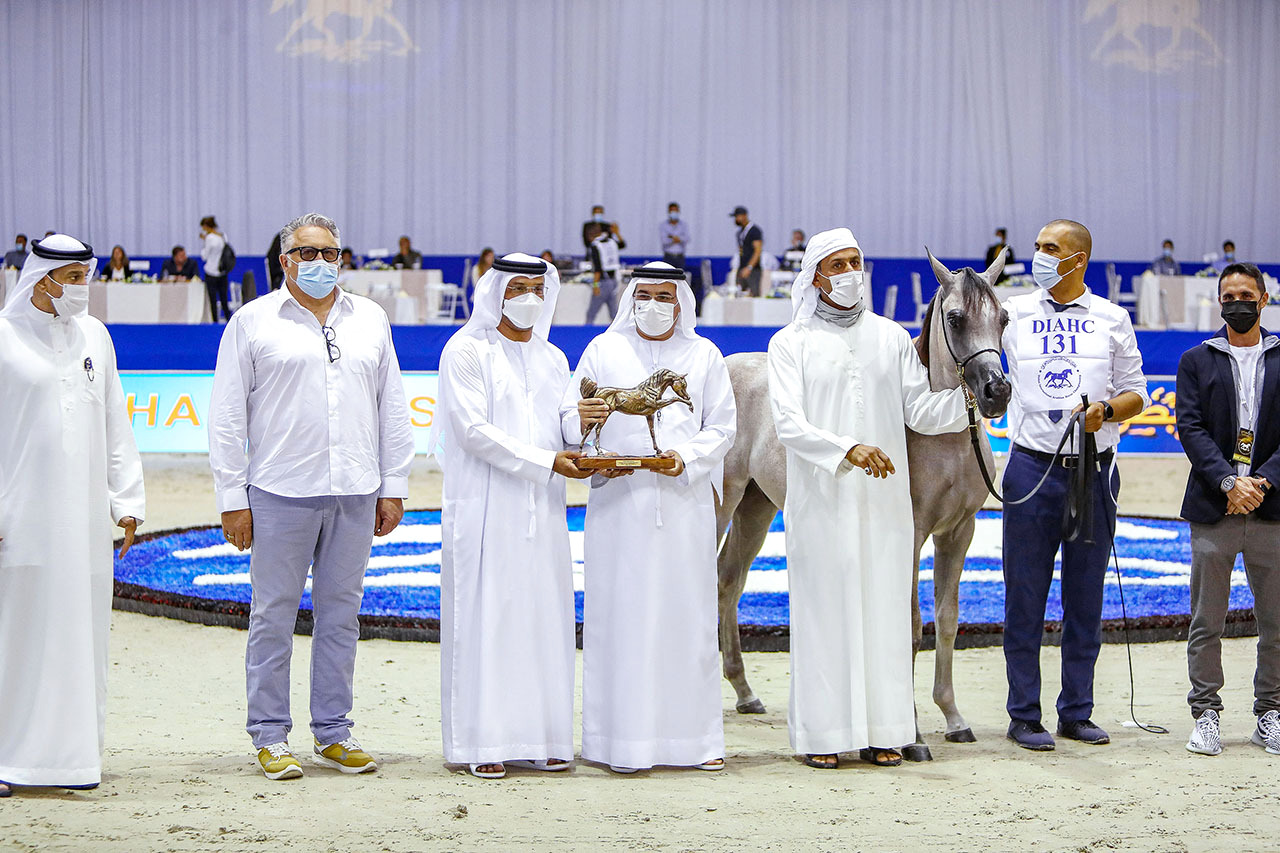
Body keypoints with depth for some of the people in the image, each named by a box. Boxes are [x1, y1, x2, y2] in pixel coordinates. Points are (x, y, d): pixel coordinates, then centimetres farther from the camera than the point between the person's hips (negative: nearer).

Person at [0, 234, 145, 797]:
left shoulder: (94, 337, 13)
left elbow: (115, 425, 17)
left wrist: (127, 499, 12)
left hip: (83, 516, 5)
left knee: (79, 630, 6)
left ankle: (68, 753, 12)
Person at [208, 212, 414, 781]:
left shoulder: (370, 319, 13)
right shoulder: (253, 322, 2)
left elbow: (392, 408, 15)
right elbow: (227, 417, 1)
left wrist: (393, 488, 9)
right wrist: (231, 498, -4)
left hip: (355, 493, 3)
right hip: (281, 492, -3)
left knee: (341, 611, 8)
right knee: (275, 612, 0)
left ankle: (332, 733, 17)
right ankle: (270, 736, 9)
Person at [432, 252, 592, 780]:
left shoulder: (552, 359, 17)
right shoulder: (467, 352, -2)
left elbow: (561, 433, 14)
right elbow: (475, 430, -11)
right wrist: (545, 461, -16)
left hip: (542, 509, 6)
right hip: (485, 508, -6)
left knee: (544, 618, 4)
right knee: (485, 616, -5)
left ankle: (539, 739, 9)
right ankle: (483, 743, -1)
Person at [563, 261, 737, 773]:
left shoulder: (704, 356, 12)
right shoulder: (604, 350, 10)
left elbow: (722, 426, 8)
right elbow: (571, 416, 3)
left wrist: (687, 457, -10)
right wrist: (582, 418, -21)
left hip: (685, 499, 1)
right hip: (619, 501, -1)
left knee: (688, 614, 1)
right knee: (621, 615, -3)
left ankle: (695, 736, 8)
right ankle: (623, 739, 1)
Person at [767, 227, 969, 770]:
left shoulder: (892, 338, 11)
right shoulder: (790, 343, 1)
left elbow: (921, 412, 9)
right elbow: (789, 424, -10)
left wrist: (965, 392, -8)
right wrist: (846, 450, -24)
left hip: (884, 498, 3)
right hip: (821, 501, -3)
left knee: (884, 608, 4)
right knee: (823, 608, -1)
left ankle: (881, 731, 12)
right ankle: (821, 734, 5)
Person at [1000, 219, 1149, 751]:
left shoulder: (1112, 320, 6)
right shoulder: (1014, 314, 5)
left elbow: (1137, 394, 7)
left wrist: (1106, 411, -12)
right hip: (1032, 468, -1)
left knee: (1086, 597, 7)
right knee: (1025, 596, 0)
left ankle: (1077, 712, 17)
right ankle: (1024, 715, 7)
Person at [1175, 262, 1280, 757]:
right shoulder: (1197, 361, 8)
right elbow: (1191, 428, -2)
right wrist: (1228, 481, -15)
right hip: (1213, 511, 0)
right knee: (1206, 623, 3)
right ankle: (1206, 714, 12)